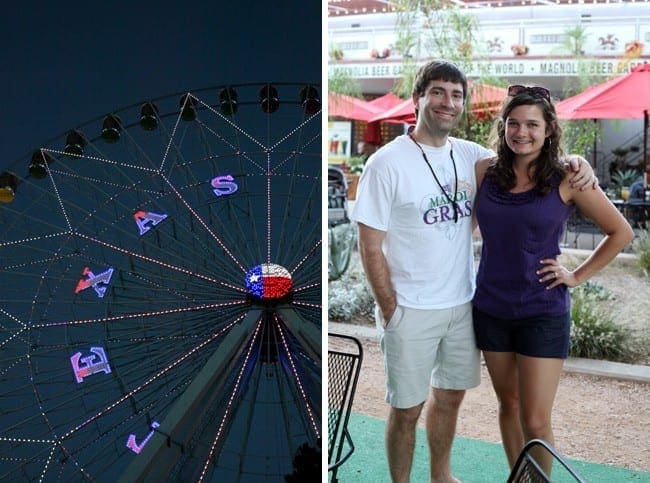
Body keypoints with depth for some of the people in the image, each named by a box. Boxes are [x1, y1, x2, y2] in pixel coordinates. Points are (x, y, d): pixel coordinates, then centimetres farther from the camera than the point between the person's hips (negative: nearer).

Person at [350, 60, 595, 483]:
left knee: (450, 394, 20)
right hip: (411, 310, -5)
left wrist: (575, 162, -4)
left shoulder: (470, 156, 2)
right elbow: (371, 246, -12)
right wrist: (390, 311, -12)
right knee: (407, 408, 6)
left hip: (462, 303, 6)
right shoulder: (388, 162, -13)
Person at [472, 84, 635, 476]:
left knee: (536, 421, -2)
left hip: (542, 312, -3)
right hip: (491, 308, 3)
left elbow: (621, 232, -1)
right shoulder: (485, 171, -2)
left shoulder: (568, 179, -9)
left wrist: (577, 276, -4)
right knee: (508, 403, 17)